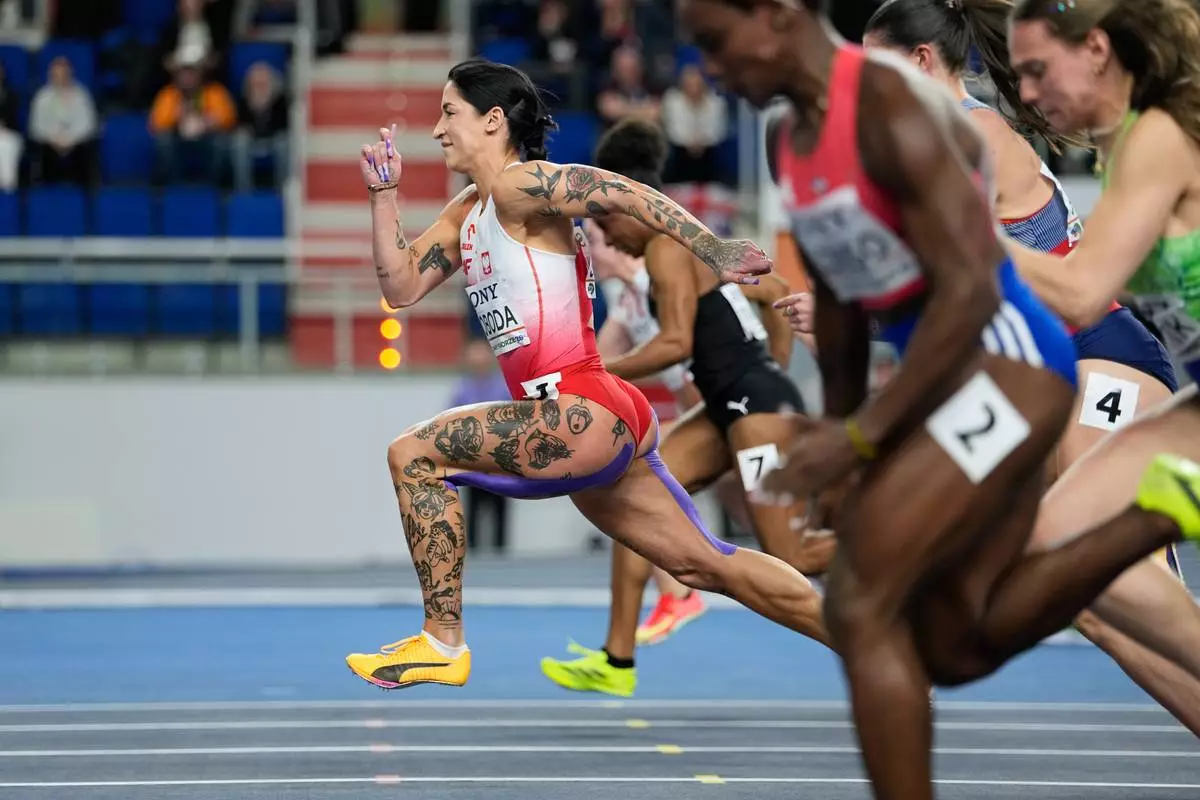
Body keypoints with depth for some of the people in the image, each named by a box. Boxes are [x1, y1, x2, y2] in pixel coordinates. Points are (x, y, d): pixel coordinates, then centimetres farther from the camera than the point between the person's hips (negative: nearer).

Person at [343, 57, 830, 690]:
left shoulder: (518, 186, -7)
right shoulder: (467, 214, 20)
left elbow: (630, 196, -14)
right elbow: (401, 287, 19)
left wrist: (715, 253, -21)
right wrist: (383, 195, 10)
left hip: (583, 413, -10)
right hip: (603, 425, 10)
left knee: (413, 454, -7)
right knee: (706, 565, 10)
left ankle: (442, 642, -3)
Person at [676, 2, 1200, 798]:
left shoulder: (895, 109, -19)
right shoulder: (792, 144, 9)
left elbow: (968, 294, -24)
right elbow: (840, 300, 20)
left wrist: (858, 437, -23)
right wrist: (837, 425, 18)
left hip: (1005, 362, -10)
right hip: (947, 373, 10)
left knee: (859, 605, -14)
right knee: (953, 647, 8)